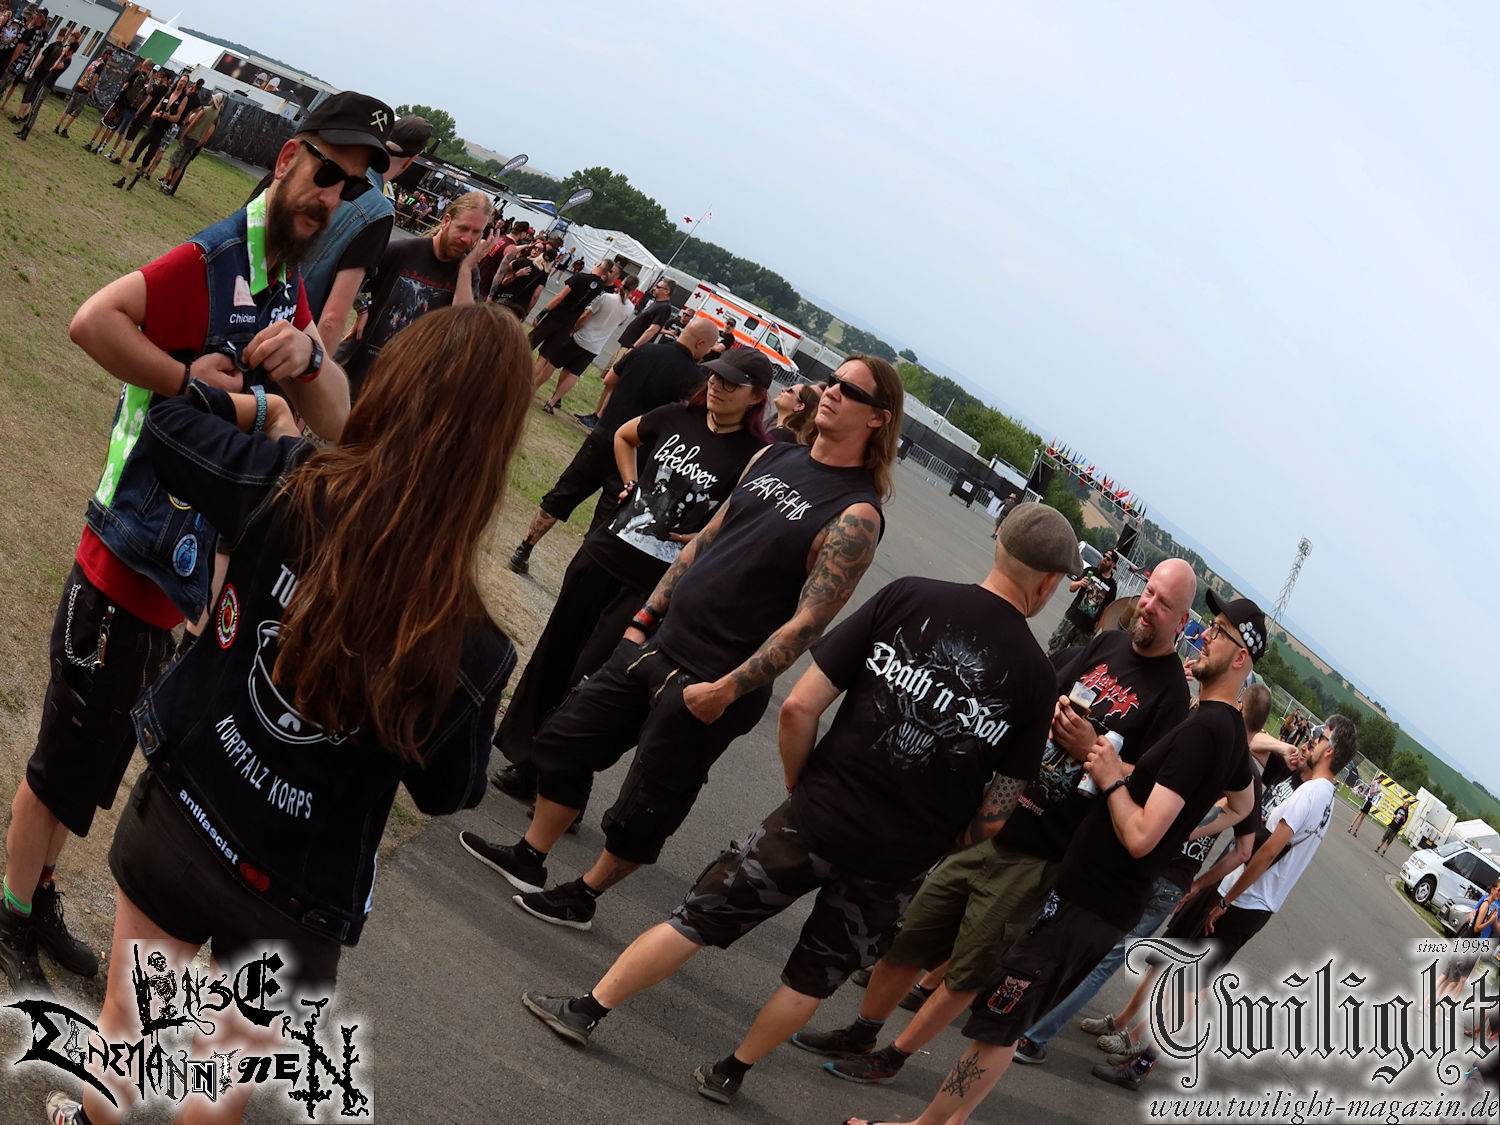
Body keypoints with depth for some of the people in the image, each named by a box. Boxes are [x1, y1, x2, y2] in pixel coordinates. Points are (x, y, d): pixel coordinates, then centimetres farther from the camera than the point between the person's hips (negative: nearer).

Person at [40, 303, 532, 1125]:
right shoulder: (468, 649, -27)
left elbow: (165, 421, -2)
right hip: (293, 898, -2)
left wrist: (264, 409, 13)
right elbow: (447, 792, -9)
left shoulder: (286, 486, -22)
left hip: (175, 816, 2)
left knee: (124, 1029, 27)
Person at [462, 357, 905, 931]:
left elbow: (807, 623, -21)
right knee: (566, 739, 15)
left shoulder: (856, 514, -17)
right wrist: (646, 617, 11)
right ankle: (528, 859, 32)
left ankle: (583, 896, 30)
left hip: (712, 684, -7)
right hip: (659, 642, 7)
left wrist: (726, 690, -22)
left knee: (644, 809, 8)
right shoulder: (773, 459, 5)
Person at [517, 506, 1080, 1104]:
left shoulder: (908, 598, -9)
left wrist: (803, 787, 6)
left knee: (698, 916, 14)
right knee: (816, 974, 23)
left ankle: (586, 1009, 24)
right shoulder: (1033, 674, -6)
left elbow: (800, 706, -10)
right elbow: (995, 814, -3)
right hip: (898, 863, 1)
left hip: (816, 819, -1)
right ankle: (729, 1072, 34)